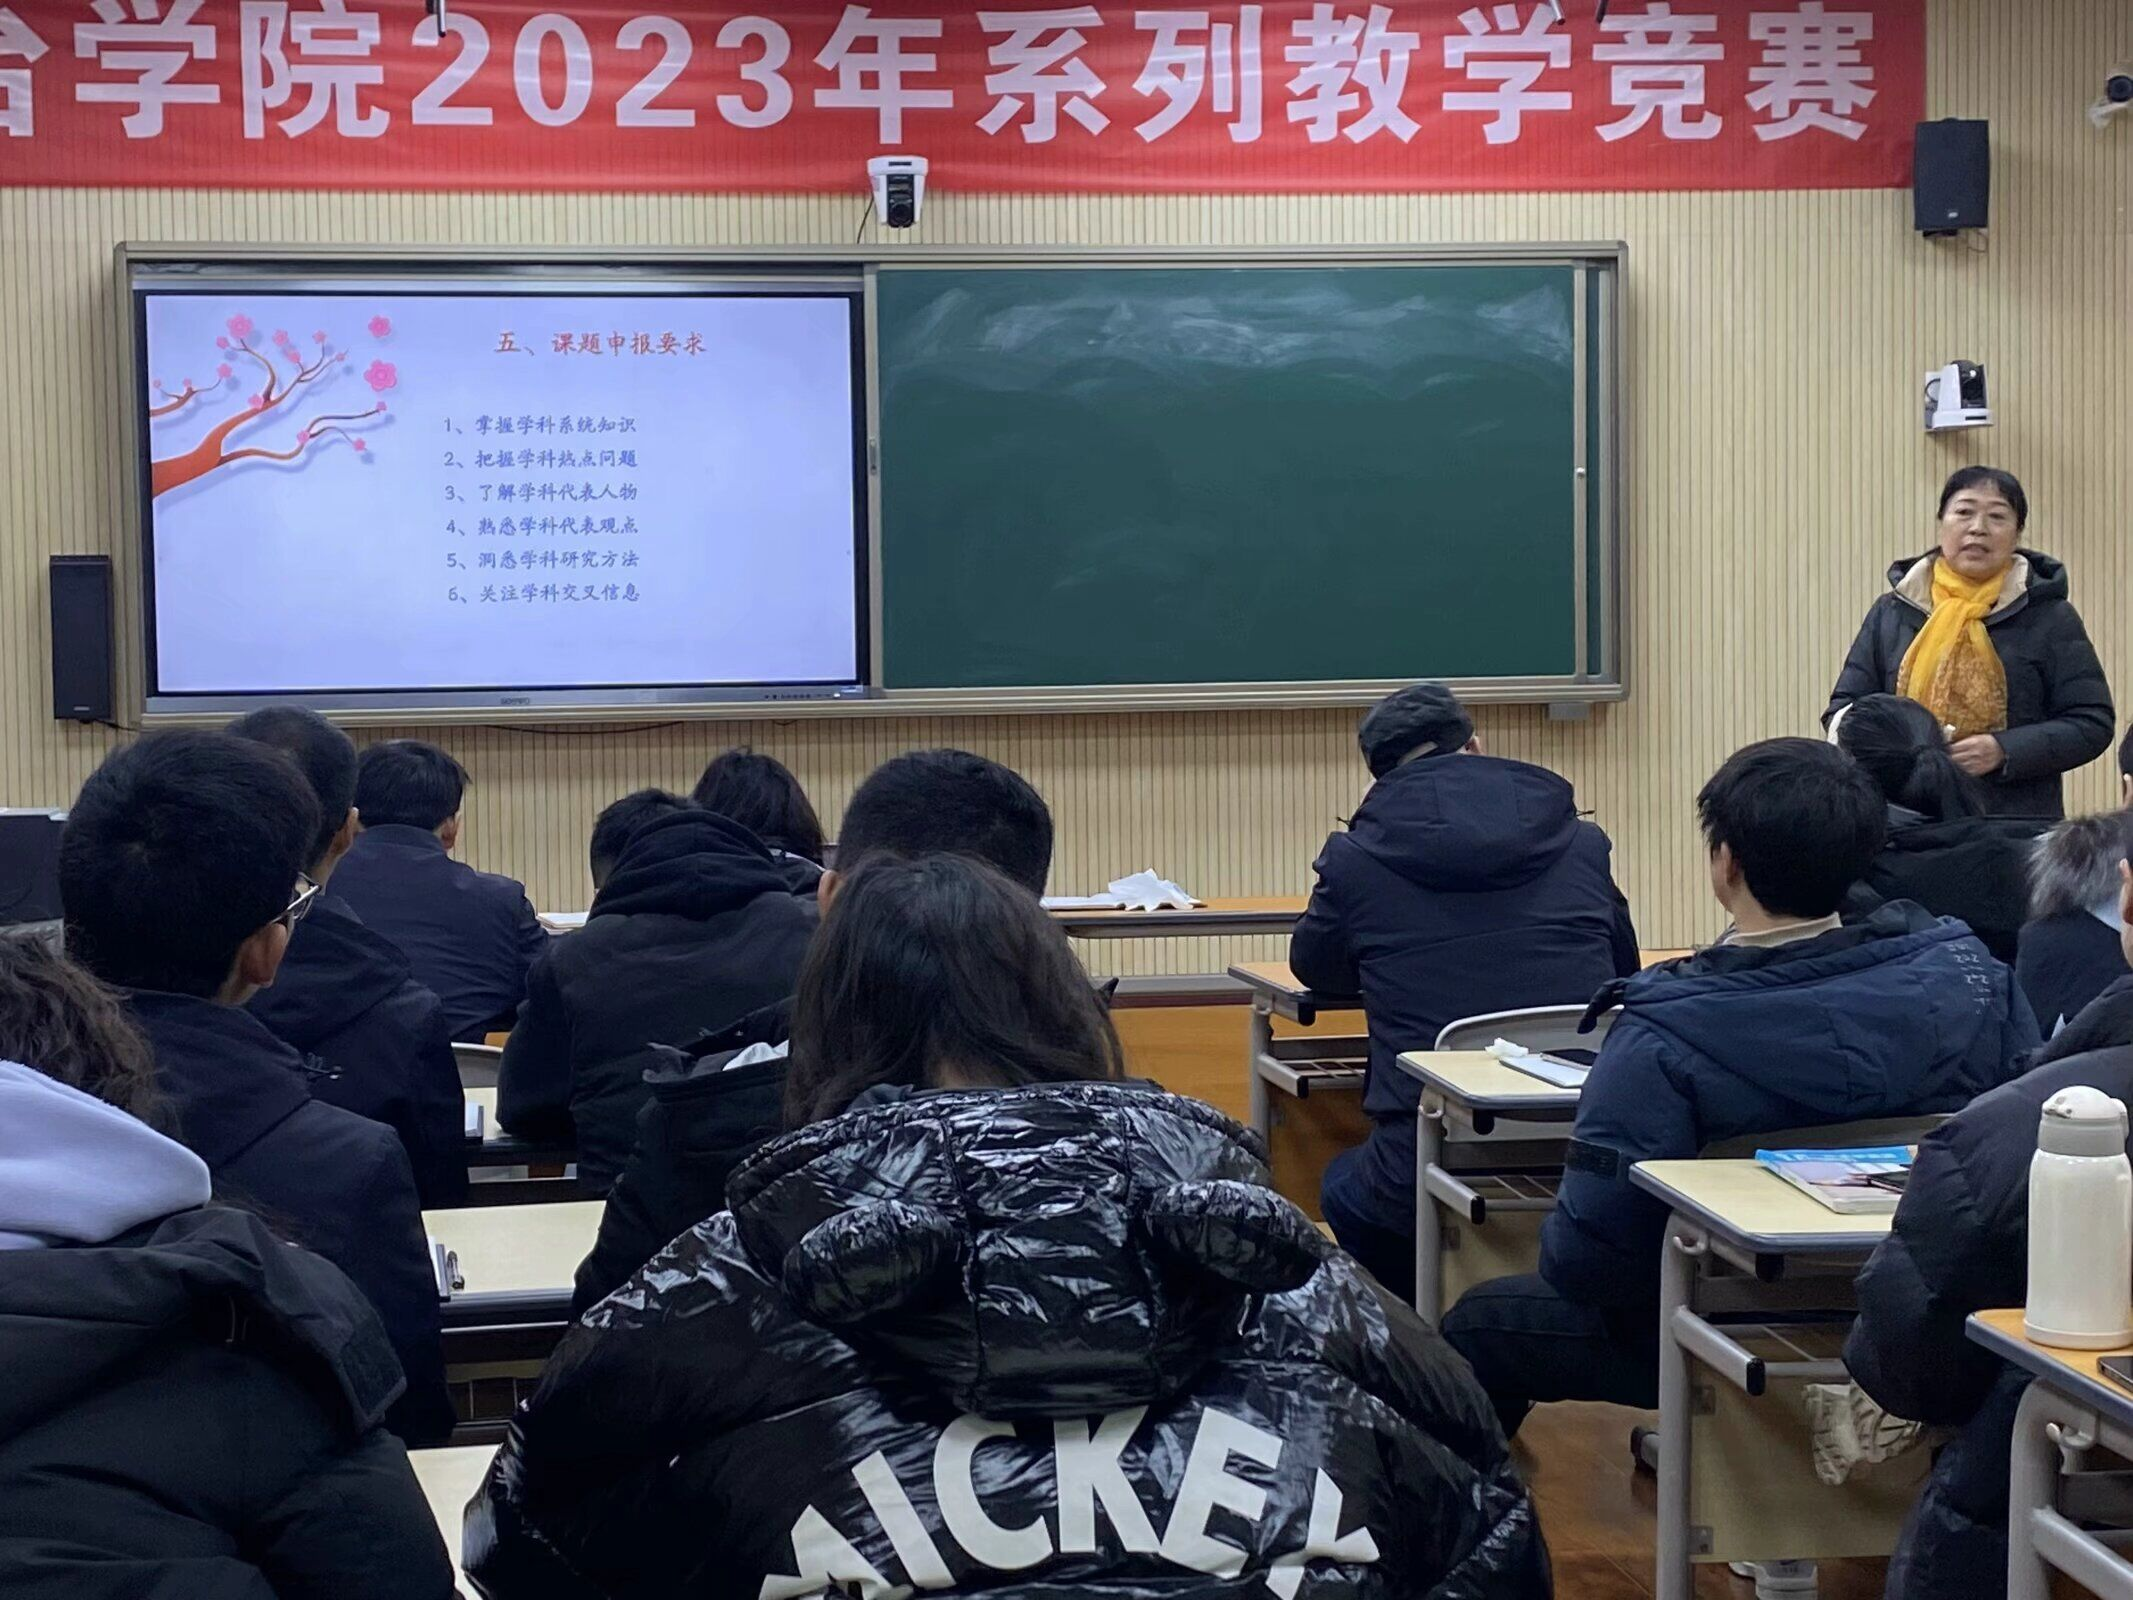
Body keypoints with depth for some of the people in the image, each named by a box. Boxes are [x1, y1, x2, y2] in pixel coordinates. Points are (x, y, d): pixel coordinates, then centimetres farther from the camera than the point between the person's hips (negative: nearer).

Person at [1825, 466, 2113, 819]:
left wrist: (2003, 751, -13)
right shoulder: (1892, 613, 13)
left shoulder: (2050, 618, 7)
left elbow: (2093, 723, 3)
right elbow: (1842, 709, 15)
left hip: (2017, 824, -1)